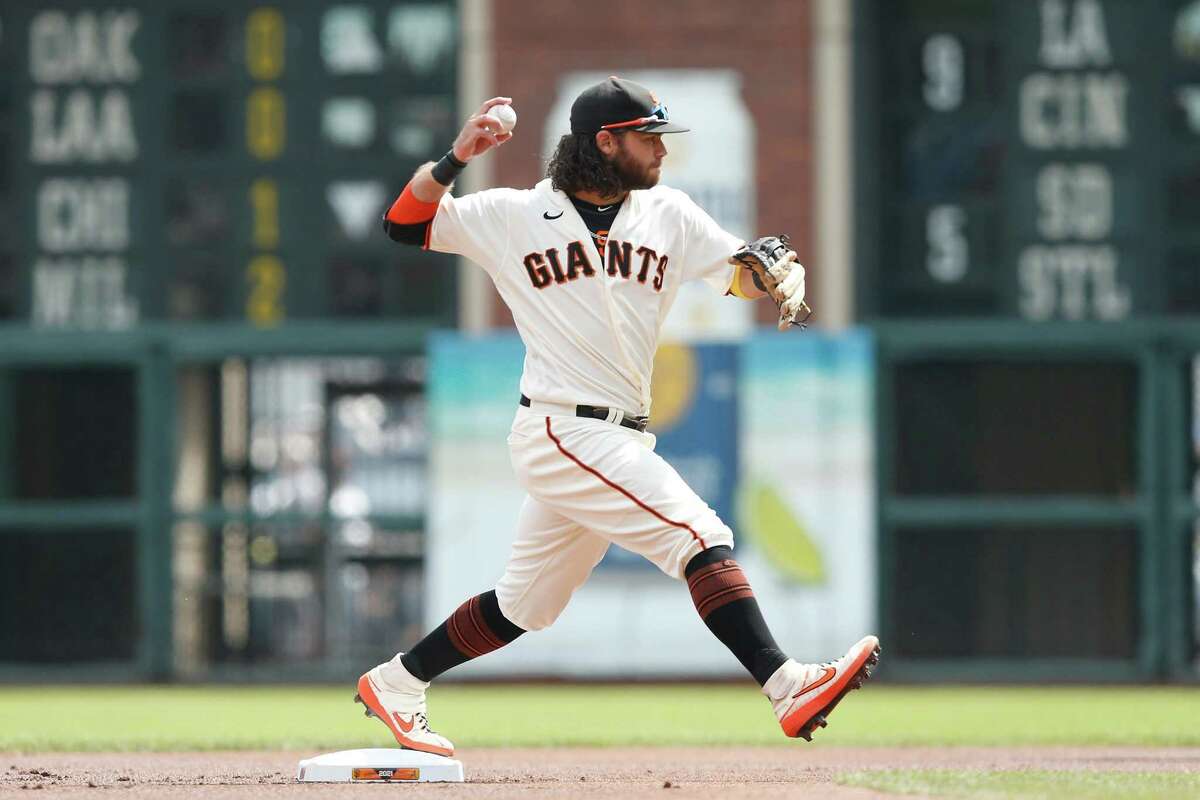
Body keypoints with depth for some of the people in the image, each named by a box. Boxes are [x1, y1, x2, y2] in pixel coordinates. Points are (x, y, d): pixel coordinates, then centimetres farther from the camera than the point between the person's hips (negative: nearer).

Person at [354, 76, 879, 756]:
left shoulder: (668, 215, 12)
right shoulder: (516, 216, 0)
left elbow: (743, 274, 3)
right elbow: (407, 224, 2)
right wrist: (458, 157, -13)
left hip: (620, 443, 7)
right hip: (562, 433, -7)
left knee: (525, 607, 14)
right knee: (701, 537, -21)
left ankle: (396, 683, 29)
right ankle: (786, 687, -30)